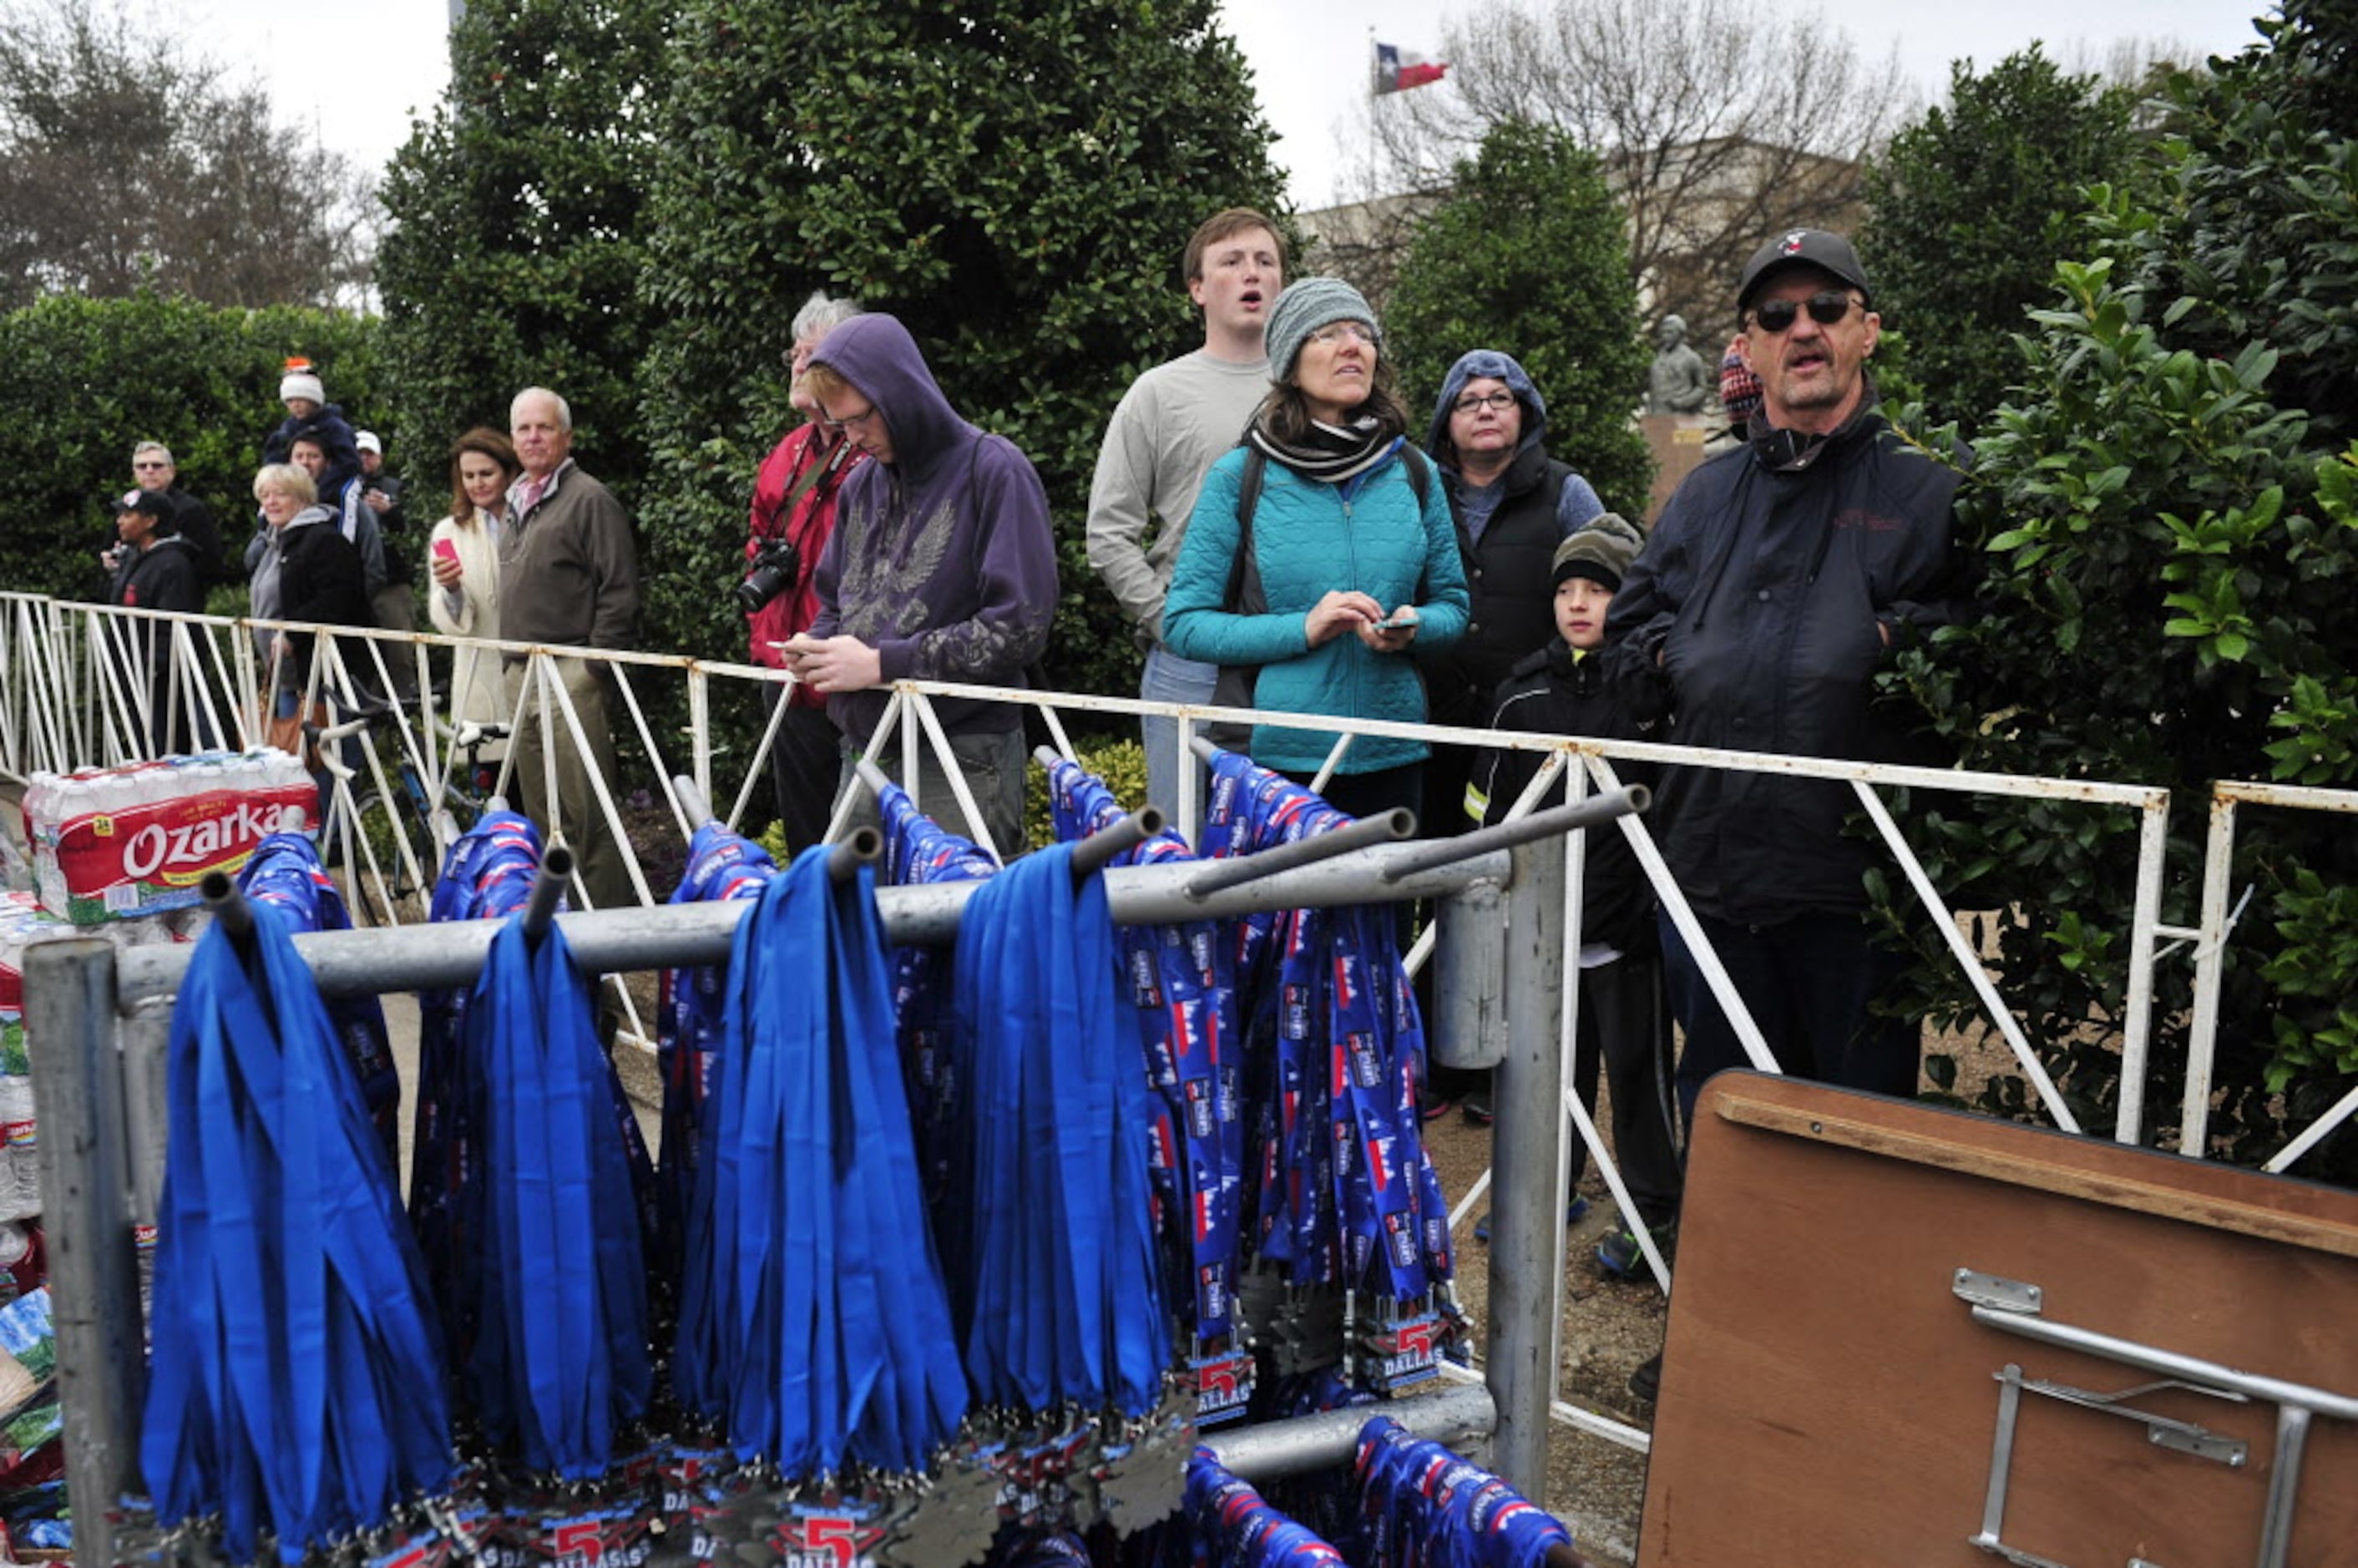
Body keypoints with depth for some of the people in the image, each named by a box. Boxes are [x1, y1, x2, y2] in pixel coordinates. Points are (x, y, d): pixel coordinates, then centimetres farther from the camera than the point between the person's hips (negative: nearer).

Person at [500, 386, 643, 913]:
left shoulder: (589, 499, -6)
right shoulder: (517, 505, 21)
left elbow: (619, 593, -13)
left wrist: (593, 669, -15)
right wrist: (512, 663, 21)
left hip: (571, 676, -9)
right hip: (523, 677, 9)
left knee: (584, 814, -10)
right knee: (542, 814, 14)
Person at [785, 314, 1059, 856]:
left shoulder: (993, 471, -6)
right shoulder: (861, 485, 14)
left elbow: (1020, 627, -14)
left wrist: (882, 663, -14)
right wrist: (816, 647, 1)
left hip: (962, 765, -6)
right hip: (864, 755, 6)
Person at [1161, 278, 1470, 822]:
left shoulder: (1411, 472, 7)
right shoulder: (1239, 477, -3)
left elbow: (1453, 605, 13)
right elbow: (1184, 621, -6)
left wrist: (1412, 627, -10)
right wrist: (1303, 629, -17)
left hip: (1393, 753, 3)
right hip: (1277, 753, -3)